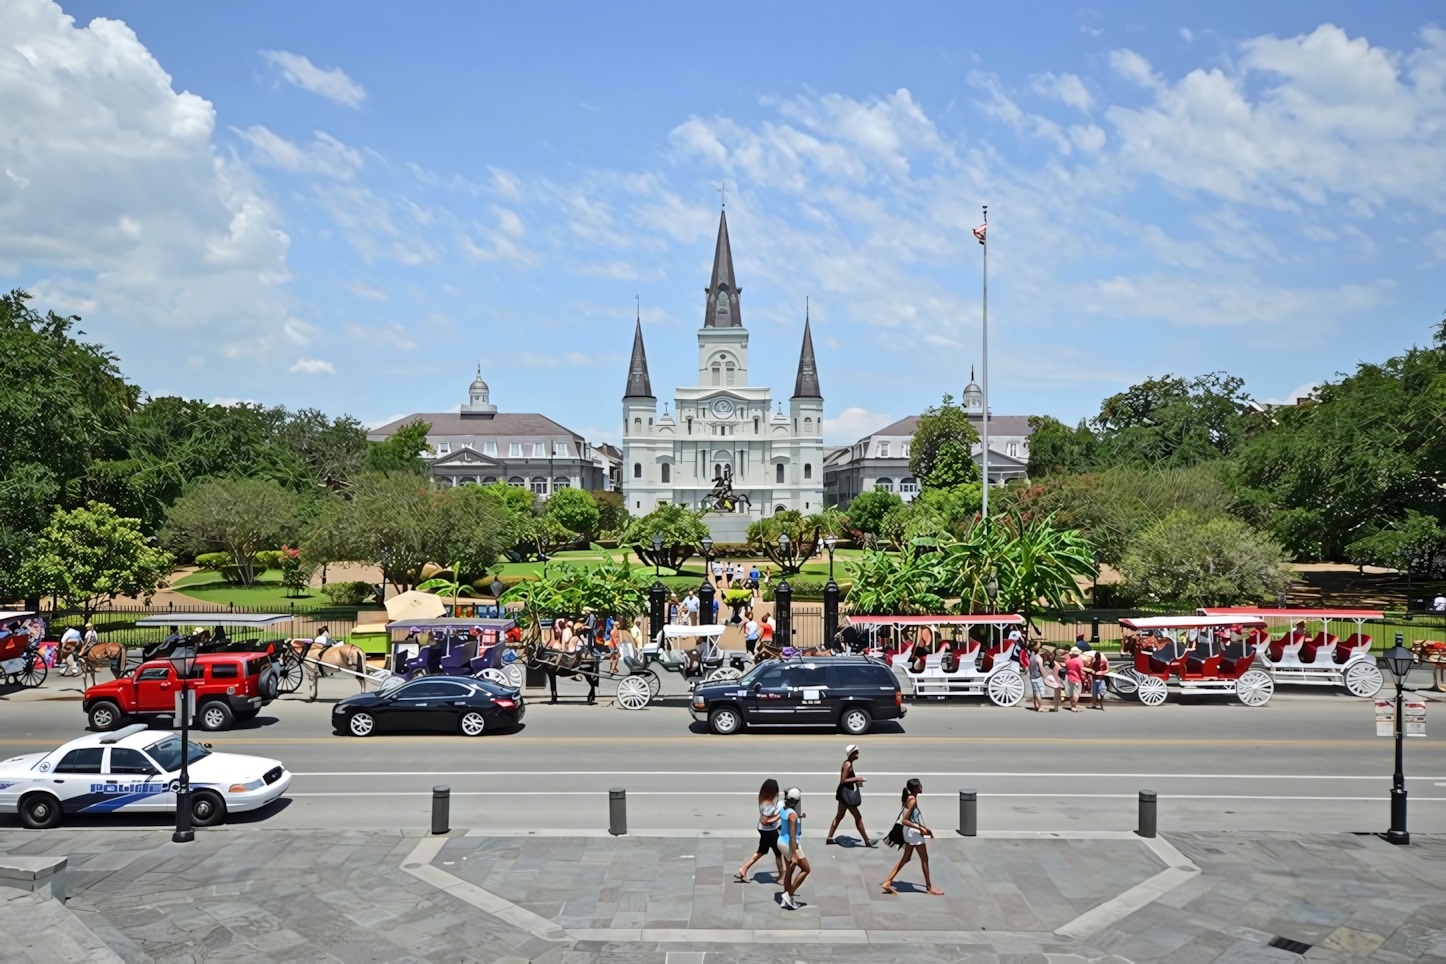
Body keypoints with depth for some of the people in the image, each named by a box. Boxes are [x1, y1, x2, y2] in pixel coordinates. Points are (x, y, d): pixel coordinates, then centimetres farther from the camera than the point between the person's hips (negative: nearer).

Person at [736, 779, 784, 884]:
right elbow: (764, 821, -30)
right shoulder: (768, 804, -33)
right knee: (778, 853, 12)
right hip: (769, 831, -9)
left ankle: (743, 870, 27)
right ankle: (781, 877, 29)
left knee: (761, 851, 23)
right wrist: (778, 816, -25)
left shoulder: (764, 798, -5)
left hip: (765, 830, 9)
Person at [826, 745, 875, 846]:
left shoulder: (848, 763, 8)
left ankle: (829, 838, 22)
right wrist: (856, 779, -23)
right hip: (846, 793, -10)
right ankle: (867, 841, 5)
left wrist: (856, 780, 7)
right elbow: (843, 780, -25)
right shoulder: (848, 765, -21)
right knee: (858, 817, -2)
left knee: (839, 816, 17)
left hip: (846, 792, 10)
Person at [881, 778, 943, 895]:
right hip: (913, 832, -10)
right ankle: (929, 886, 20)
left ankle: (888, 882, 14)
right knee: (924, 859, 6)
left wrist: (924, 828, 13)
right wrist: (920, 828, -23)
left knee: (906, 858, 16)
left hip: (911, 831, 10)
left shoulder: (911, 798, 7)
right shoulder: (912, 800, -21)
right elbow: (904, 820, -24)